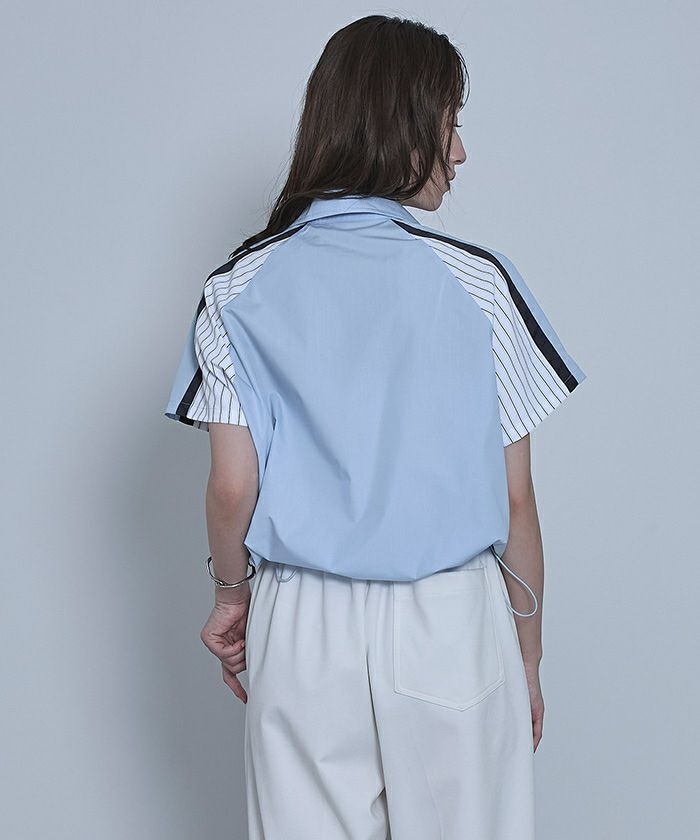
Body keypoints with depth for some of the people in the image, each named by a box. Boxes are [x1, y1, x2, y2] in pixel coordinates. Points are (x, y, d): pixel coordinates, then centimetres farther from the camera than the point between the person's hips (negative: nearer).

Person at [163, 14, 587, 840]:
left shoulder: (240, 289, -2)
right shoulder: (478, 282, -8)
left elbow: (233, 485, -4)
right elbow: (514, 496, -4)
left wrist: (231, 593, 15)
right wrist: (528, 658, 8)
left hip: (302, 626, 2)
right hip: (451, 625, -1)